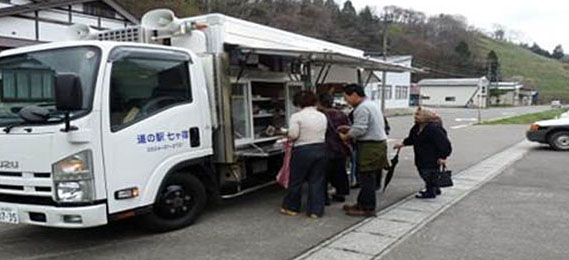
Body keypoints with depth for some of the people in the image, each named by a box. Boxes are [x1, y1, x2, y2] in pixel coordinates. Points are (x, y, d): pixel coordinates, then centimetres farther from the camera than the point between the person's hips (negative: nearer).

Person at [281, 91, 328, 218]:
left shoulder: (297, 116, -10)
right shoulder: (322, 116, 7)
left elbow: (293, 135, -17)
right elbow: (323, 134, 6)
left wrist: (288, 137, 4)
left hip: (303, 151, -4)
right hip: (321, 149, 5)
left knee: (296, 180, 11)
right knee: (317, 181, 9)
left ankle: (291, 208, 24)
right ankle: (316, 210, 12)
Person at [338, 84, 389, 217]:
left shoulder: (362, 108, -16)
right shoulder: (372, 105, 17)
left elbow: (359, 129, -22)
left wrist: (345, 137, -7)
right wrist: (350, 129, 14)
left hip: (369, 147, -10)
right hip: (378, 144, 10)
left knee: (366, 178, -1)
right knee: (367, 178, 16)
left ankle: (368, 208, 7)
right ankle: (362, 203, 26)